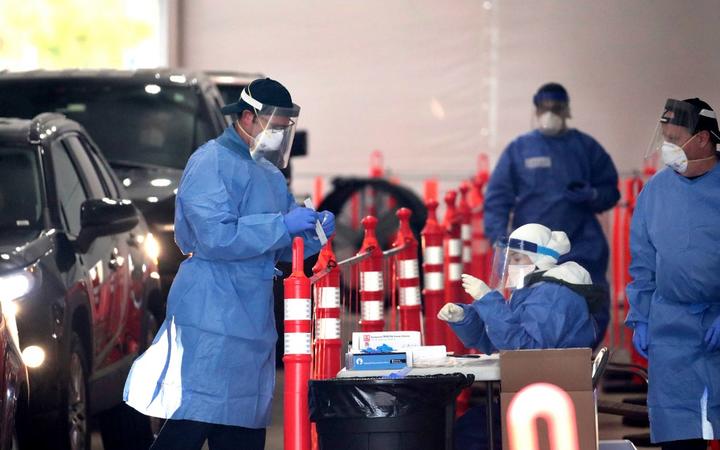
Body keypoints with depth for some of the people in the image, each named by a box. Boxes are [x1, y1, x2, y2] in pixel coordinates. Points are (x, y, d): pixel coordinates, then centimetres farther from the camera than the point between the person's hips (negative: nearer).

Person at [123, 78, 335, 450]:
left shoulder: (270, 174, 19)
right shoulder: (212, 163, -9)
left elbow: (282, 248, 23)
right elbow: (215, 237, -21)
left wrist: (312, 232, 2)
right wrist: (283, 224, -20)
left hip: (253, 324, 9)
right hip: (212, 319, -9)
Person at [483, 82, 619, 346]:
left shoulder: (586, 148, 10)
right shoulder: (518, 150, 7)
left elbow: (610, 191, 11)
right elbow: (497, 198, 3)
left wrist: (591, 195, -11)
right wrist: (499, 238, -11)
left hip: (582, 252, 1)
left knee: (594, 317, -3)